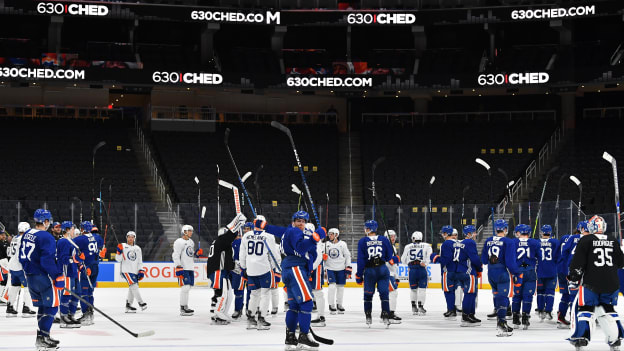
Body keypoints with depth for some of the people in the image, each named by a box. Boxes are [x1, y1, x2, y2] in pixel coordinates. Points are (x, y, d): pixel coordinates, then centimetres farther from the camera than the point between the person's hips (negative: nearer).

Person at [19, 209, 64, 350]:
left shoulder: (26, 235, 10)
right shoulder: (46, 237, -18)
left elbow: (22, 256, 17)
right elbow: (47, 260, -23)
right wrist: (58, 276, -19)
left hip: (30, 277, 9)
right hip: (44, 278, -9)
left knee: (42, 306, 19)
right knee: (51, 307, -2)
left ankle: (43, 336, 22)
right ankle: (42, 339, -6)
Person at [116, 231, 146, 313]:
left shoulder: (137, 249, 16)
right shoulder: (123, 246, 1)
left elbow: (140, 261, 18)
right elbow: (118, 259, -4)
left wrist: (141, 271, 7)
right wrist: (119, 252, -21)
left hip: (135, 271, 6)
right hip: (126, 270, -6)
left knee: (132, 289, 6)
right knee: (134, 285, -18)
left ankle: (128, 306, 13)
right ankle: (141, 303, -18)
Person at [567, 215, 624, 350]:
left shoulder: (586, 240, -4)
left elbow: (578, 262, -8)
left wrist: (573, 279, -1)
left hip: (591, 283, -4)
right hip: (611, 283, 4)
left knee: (584, 307, 4)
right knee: (607, 308, 16)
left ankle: (581, 337, -7)